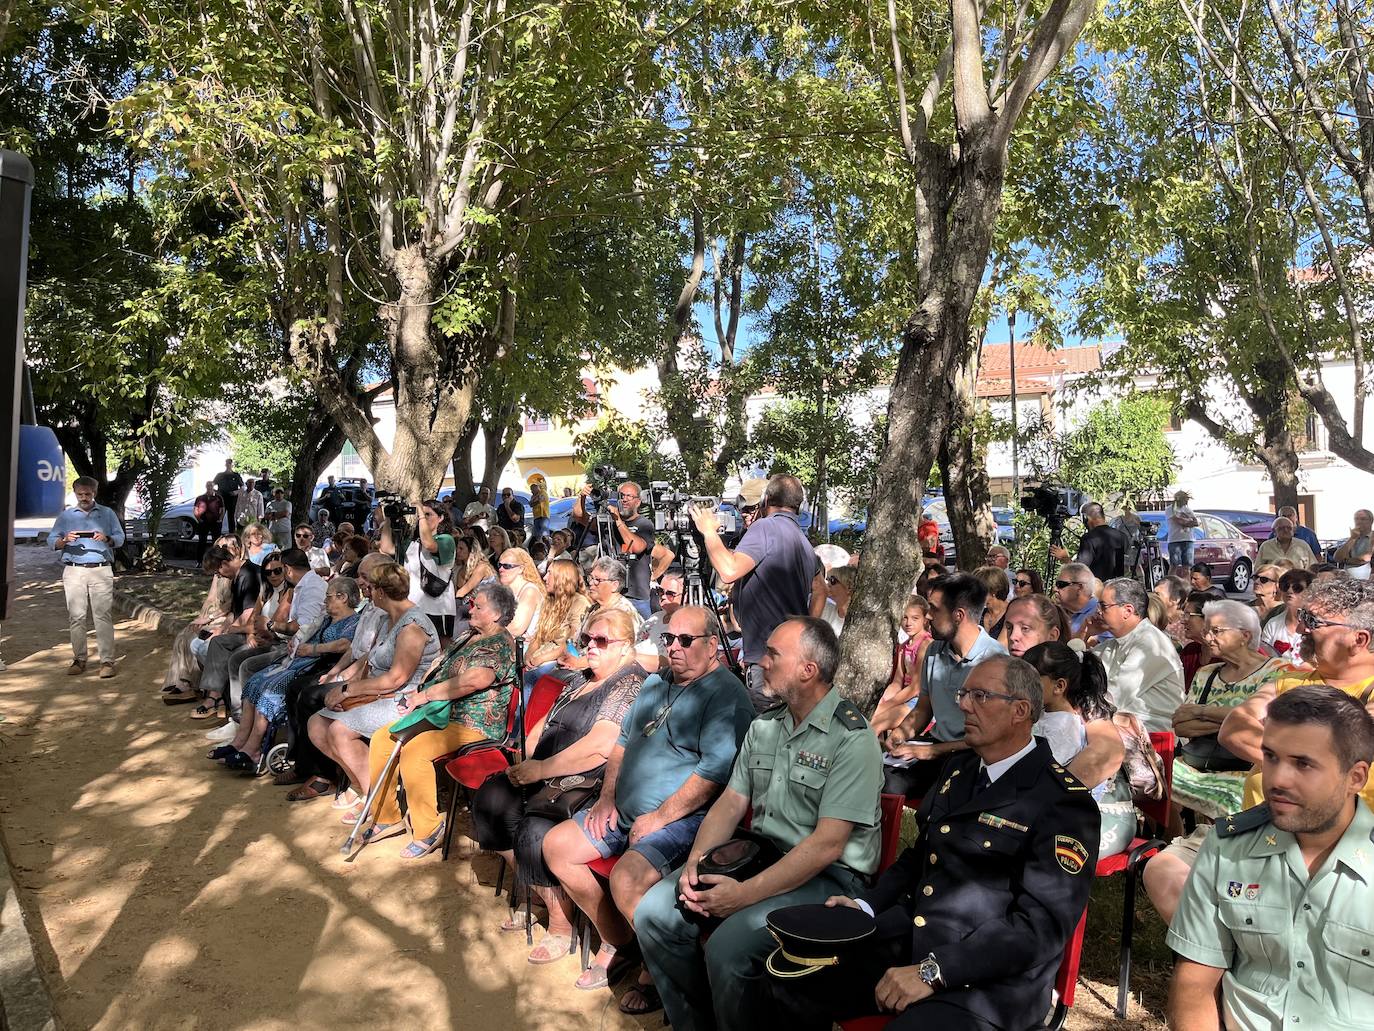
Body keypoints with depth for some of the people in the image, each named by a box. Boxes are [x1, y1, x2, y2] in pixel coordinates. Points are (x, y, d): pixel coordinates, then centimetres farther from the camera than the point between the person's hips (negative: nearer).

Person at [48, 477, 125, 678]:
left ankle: (107, 661, -8)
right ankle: (79, 659, 9)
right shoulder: (66, 516, 15)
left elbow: (120, 538, 7)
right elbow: (51, 541, 8)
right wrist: (65, 540, -13)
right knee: (76, 617, 1)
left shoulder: (107, 514, 13)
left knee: (103, 616, -7)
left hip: (101, 571, -2)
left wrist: (107, 538, -15)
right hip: (74, 571, 2)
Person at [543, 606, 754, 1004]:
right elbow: (623, 741, 23)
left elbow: (716, 769, -23)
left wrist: (659, 818, -21)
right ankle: (616, 942, 16)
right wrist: (607, 797, 9)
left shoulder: (725, 694, -13)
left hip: (683, 818, -9)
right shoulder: (656, 684, 16)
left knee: (626, 879, -30)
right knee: (556, 846, 4)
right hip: (624, 812, 9)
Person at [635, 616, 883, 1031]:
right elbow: (731, 802, 10)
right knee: (653, 913, -7)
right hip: (758, 855, 7)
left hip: (827, 875, -7)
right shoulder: (764, 726, 9)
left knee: (728, 946, -29)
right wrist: (695, 861, -9)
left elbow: (827, 844, -21)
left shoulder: (852, 738, -16)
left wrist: (746, 894, -23)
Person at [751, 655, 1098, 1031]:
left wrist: (933, 972, -22)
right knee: (781, 986, -10)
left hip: (987, 977, -6)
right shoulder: (959, 768, 15)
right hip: (906, 936, 7)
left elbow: (1041, 923, -18)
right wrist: (866, 904, 4)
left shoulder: (1065, 802, -10)